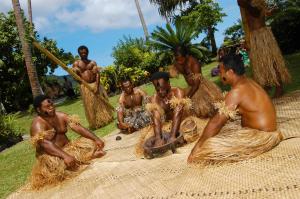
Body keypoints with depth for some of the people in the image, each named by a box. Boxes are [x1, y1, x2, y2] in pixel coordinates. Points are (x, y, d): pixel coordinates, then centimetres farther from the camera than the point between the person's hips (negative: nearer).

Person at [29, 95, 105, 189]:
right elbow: (45, 144, -34)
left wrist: (96, 139, -20)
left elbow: (78, 127, -8)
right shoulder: (38, 124, -19)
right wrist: (65, 156, -47)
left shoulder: (61, 115, -2)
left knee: (90, 142, -7)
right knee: (56, 163, -39)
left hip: (67, 147, 6)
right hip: (49, 155, -6)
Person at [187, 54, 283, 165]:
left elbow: (216, 122, -21)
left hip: (262, 136, -10)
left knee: (210, 146, -21)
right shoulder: (247, 82, 7)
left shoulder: (236, 91, -22)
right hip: (265, 130, 10)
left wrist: (198, 146, -14)